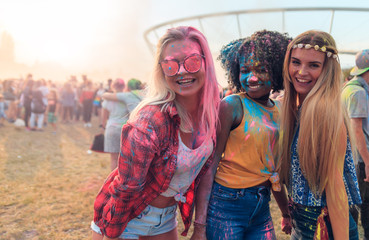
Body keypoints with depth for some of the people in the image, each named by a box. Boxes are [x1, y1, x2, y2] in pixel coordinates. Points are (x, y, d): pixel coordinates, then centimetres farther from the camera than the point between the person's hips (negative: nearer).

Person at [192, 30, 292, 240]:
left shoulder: (278, 110, 5)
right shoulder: (232, 105, -14)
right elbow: (210, 164, -16)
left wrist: (286, 212, 20)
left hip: (262, 207, 6)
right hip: (226, 206, -6)